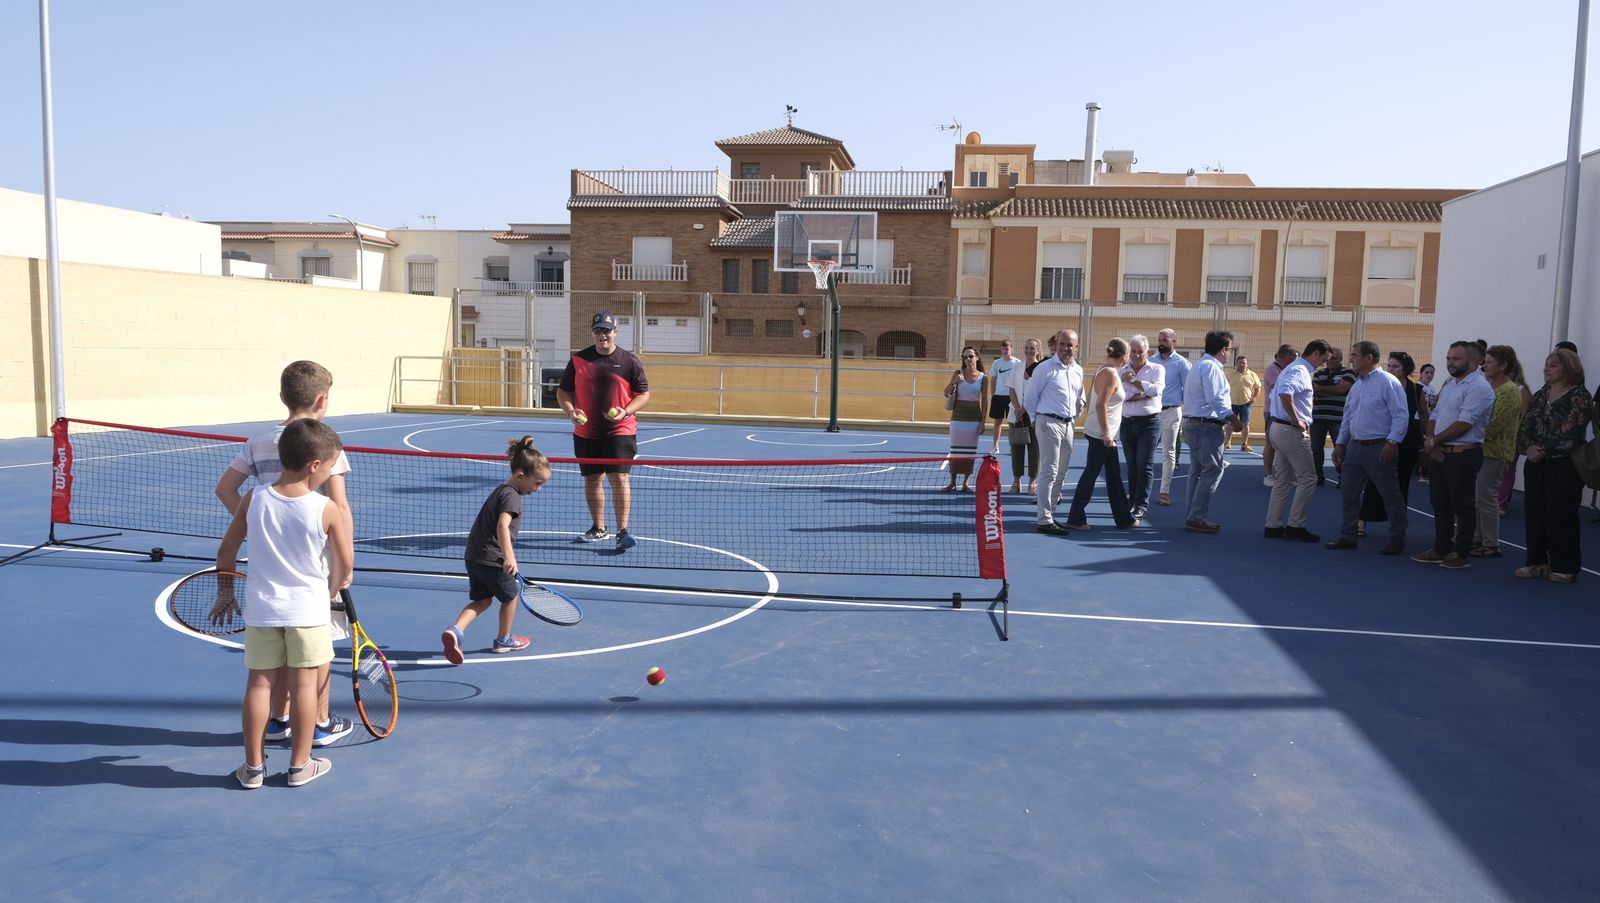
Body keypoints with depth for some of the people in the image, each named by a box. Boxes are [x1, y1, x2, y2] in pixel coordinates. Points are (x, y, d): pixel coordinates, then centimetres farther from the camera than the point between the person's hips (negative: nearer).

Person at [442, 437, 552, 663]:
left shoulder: (500, 490, 16)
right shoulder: (511, 496, -16)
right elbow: (502, 526, -31)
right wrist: (509, 556, -40)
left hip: (474, 556, 8)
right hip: (493, 559, -8)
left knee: (481, 600, 16)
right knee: (510, 594, 15)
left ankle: (455, 630, -6)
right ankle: (503, 640, 30)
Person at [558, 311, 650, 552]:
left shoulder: (629, 362, -2)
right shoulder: (578, 360, 5)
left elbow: (644, 394, 1)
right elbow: (563, 391, 11)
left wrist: (625, 412, -16)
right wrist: (570, 410, -9)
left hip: (619, 432, -3)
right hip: (586, 433, 4)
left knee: (619, 479, -12)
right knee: (592, 480, 12)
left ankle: (622, 532, -9)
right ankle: (598, 529, 27)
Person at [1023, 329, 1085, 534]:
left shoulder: (1078, 371, 13)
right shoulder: (1045, 368, -7)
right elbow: (1030, 398, -3)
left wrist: (1075, 415, 17)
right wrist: (1037, 419, 4)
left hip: (1068, 424, 7)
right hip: (1049, 423, -7)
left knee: (1060, 473, 11)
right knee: (1049, 472, -10)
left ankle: (1050, 515, 20)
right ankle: (1044, 520, -8)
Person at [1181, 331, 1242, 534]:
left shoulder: (1199, 365, 20)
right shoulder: (1211, 367, -13)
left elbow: (1186, 394, 23)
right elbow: (1215, 398, -20)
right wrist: (1231, 417, -12)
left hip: (1192, 423, 11)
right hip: (1207, 425, -11)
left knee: (1197, 471, 13)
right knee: (1212, 471, -9)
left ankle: (1192, 517, 16)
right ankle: (1197, 518, -11)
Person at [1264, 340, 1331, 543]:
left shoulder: (1292, 368, 19)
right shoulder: (1300, 371, -13)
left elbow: (1274, 397, 26)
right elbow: (1285, 394, -32)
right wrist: (1296, 421, -23)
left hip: (1277, 427, 10)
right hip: (1292, 432, -10)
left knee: (1282, 480, 12)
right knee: (1307, 479, -3)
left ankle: (1273, 526, 13)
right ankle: (1295, 525, -1)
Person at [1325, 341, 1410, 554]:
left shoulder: (1388, 382, -11)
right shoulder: (1356, 385, 15)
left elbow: (1401, 415, -15)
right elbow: (1347, 417, 20)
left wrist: (1392, 442, -22)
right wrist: (1340, 444, 16)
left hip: (1379, 448, -8)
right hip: (1355, 447, 8)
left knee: (1390, 496, 1)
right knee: (1348, 493, 9)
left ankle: (1397, 540, 11)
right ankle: (1348, 537, 17)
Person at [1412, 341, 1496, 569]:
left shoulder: (1479, 388, -13)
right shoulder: (1449, 384, 16)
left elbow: (1464, 424, -20)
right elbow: (1434, 416, 15)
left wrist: (1433, 441, -12)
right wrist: (1430, 441, -3)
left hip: (1462, 454, -9)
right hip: (1438, 453, 9)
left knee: (1462, 506, 1)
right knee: (1440, 503, 14)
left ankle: (1462, 554, 9)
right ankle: (1441, 550, 24)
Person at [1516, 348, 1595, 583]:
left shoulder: (1580, 396, -8)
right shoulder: (1540, 395, 13)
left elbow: (1568, 433, -17)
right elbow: (1524, 425, 7)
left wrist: (1543, 451, -14)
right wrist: (1527, 447, -10)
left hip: (1563, 466, -7)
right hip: (1535, 464, 7)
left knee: (1561, 515, -2)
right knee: (1535, 513, 8)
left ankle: (1565, 568, 6)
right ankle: (1537, 561, 17)